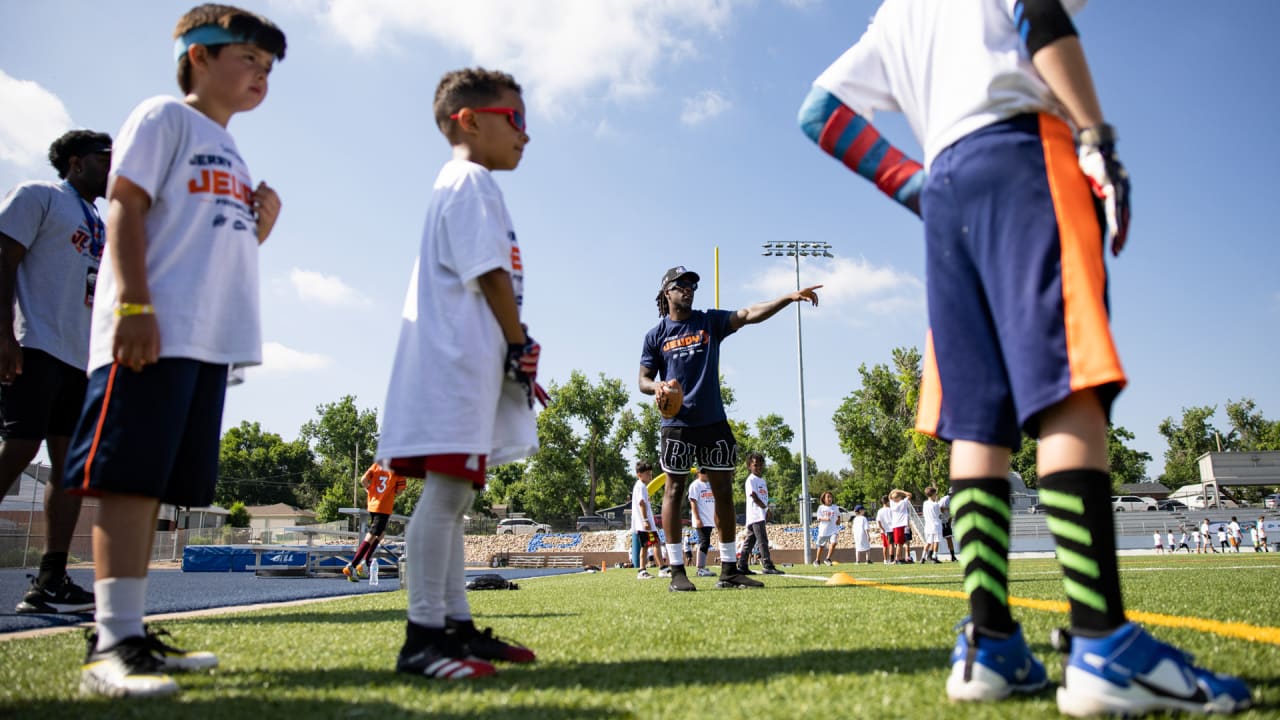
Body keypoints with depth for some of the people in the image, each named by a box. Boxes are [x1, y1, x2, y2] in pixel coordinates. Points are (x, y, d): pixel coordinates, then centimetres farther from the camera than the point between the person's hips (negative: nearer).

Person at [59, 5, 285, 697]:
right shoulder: (164, 117, 5)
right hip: (152, 331, -8)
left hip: (210, 338, 8)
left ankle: (127, 633, 11)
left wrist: (263, 222, 9)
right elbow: (126, 207, -6)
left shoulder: (232, 154, 27)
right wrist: (134, 305, -17)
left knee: (154, 484, 7)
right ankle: (113, 642, -12)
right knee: (129, 478, -12)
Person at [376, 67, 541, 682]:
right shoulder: (472, 181, -4)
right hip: (460, 360, -11)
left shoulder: (462, 185, 27)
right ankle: (423, 637, -11)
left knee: (454, 494, 9)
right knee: (445, 491, -13)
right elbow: (492, 275, -12)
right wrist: (522, 347, -5)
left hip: (466, 365, 11)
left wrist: (513, 352, 13)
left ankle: (457, 626, 14)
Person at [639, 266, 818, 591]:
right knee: (675, 489, -1)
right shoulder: (656, 335, 7)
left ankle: (728, 570, 11)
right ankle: (676, 571, 5)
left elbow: (749, 314, -4)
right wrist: (656, 387, -18)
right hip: (677, 423, -2)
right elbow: (644, 379, 6)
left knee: (723, 490, 4)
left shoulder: (710, 321, 9)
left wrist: (788, 298, -18)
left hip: (713, 421, 2)